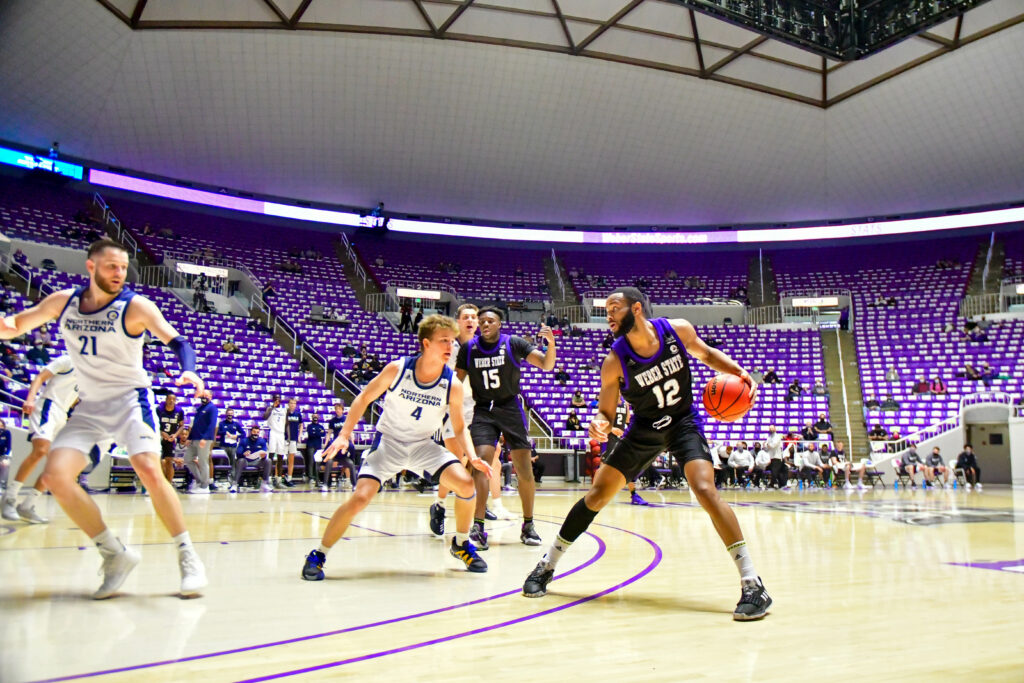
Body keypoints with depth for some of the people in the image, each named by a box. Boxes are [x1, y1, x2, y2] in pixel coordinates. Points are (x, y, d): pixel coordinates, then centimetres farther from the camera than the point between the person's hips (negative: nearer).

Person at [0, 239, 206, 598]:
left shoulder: (136, 306, -12)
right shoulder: (62, 302, 1)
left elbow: (177, 341, -22)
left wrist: (189, 370, -45)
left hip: (130, 399, -5)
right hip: (89, 406, 5)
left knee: (148, 471, -25)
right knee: (56, 477, -12)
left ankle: (187, 556, -11)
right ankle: (116, 555, 4)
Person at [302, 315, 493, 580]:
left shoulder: (453, 385, -13)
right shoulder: (397, 369, -16)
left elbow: (459, 428, -1)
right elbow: (364, 398, -4)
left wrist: (472, 456, -18)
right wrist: (344, 434, -14)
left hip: (424, 445, 2)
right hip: (388, 442, -2)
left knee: (466, 484, -18)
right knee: (360, 498, -19)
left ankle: (461, 544, 9)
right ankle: (318, 555, 2)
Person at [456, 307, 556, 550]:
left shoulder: (514, 344, -5)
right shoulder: (469, 348, 0)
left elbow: (547, 366, -11)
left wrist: (551, 343, -29)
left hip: (511, 409, 0)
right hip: (483, 411, 0)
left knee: (524, 469, -1)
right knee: (481, 461, -18)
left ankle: (528, 526, 16)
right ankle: (478, 528, -15)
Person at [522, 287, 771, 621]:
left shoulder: (678, 330, -15)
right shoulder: (614, 362, -19)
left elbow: (706, 355, 7)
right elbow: (606, 412, -9)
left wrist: (741, 374, -9)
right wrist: (599, 424, -33)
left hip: (683, 422, -1)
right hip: (644, 427, 1)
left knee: (704, 489, -23)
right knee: (598, 494, -3)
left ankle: (753, 584, -15)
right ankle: (546, 566, 14)